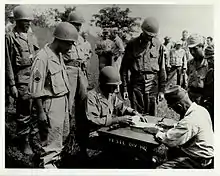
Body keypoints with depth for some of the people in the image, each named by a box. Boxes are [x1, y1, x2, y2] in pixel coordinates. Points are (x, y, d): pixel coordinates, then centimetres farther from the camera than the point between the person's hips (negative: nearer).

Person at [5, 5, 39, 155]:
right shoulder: (10, 37, -5)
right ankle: (25, 141, 17)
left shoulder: (32, 37, 13)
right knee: (24, 113, 2)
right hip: (22, 81, -6)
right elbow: (8, 63, -7)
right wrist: (12, 85, -10)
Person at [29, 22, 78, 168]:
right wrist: (40, 112, -18)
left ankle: (54, 155, 42)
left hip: (63, 100, 9)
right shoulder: (43, 58, -20)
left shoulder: (59, 55, 8)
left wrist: (66, 102, 16)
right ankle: (48, 164, 18)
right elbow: (36, 88, -19)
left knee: (64, 133, 22)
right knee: (52, 138, 2)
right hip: (50, 103, -9)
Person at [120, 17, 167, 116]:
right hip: (136, 84, -1)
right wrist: (124, 88, -2)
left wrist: (161, 90, 3)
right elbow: (124, 68, 3)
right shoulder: (132, 44, 2)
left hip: (152, 85, 1)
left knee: (151, 116, 6)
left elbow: (162, 69, 7)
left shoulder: (158, 45, 5)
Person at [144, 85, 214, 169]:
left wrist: (157, 132, -9)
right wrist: (169, 127, 5)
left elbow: (170, 140, -26)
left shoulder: (190, 122, -30)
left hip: (198, 161, -10)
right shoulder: (200, 109, -1)